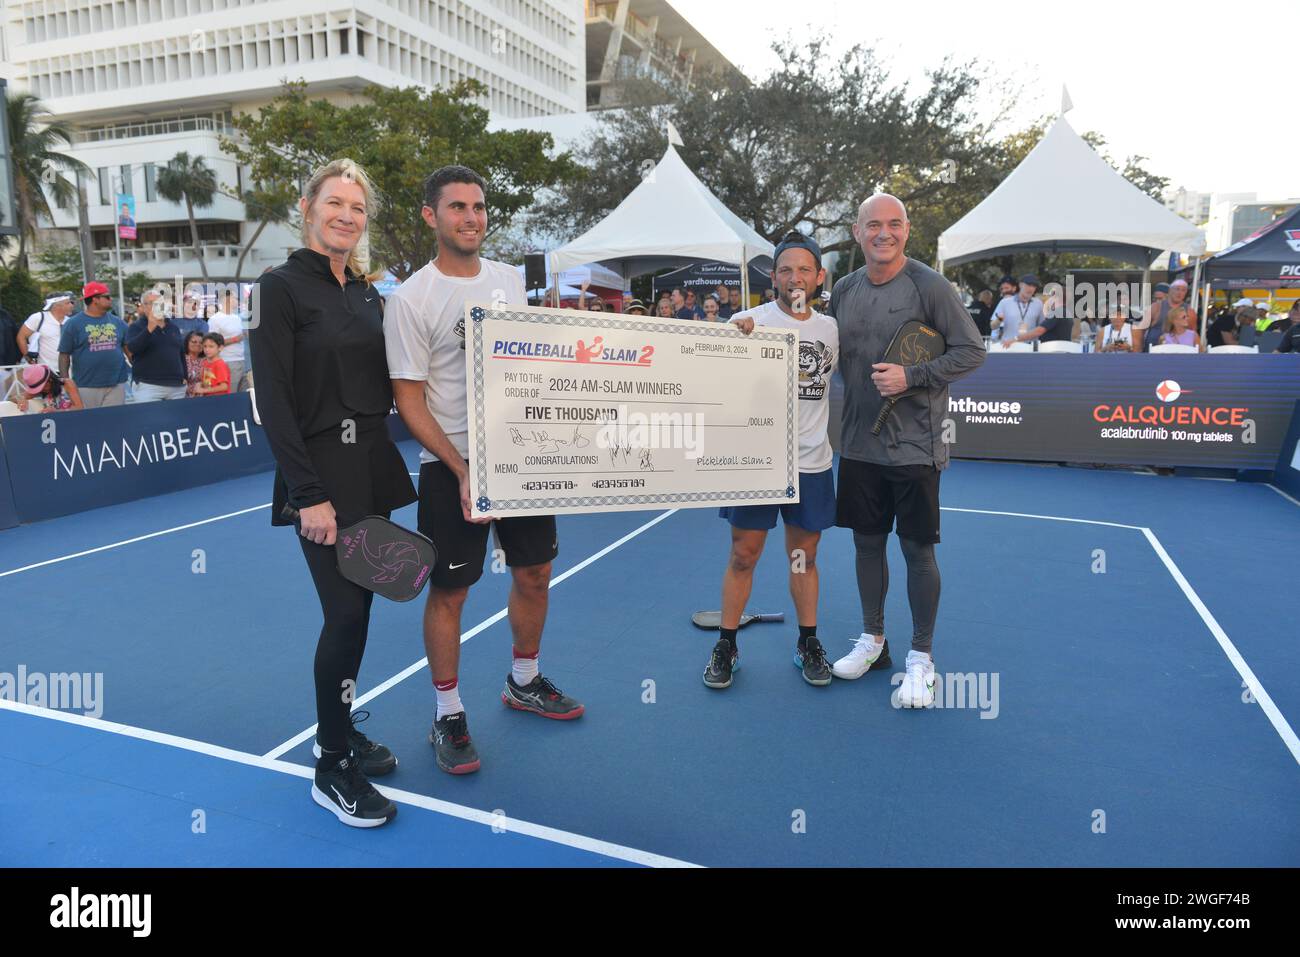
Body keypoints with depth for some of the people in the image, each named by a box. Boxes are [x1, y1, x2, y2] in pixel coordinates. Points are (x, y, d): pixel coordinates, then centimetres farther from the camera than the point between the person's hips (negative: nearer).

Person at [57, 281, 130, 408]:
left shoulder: (117, 322, 9)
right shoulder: (73, 324, 0)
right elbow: (64, 354, 0)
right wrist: (64, 379, -7)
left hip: (117, 385, 3)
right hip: (86, 387, -3)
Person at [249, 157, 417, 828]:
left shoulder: (365, 291, 13)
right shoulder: (281, 287, -8)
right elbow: (274, 401, -14)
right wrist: (309, 495, -18)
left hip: (374, 468, 7)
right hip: (322, 473, -7)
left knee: (357, 608, 12)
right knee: (346, 614, -6)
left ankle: (339, 733, 31)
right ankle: (331, 771, 11)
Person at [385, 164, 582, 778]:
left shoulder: (510, 280, 7)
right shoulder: (410, 300, -10)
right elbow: (409, 402, -12)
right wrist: (462, 471, -19)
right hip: (451, 467, -5)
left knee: (534, 573, 14)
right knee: (450, 591, 3)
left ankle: (524, 683, 37)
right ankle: (448, 716, 22)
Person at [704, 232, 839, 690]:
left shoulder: (830, 328, 8)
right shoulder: (750, 320, -5)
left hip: (812, 464, 3)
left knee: (804, 557, 12)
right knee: (743, 555, 4)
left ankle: (808, 644, 27)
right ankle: (726, 646, 19)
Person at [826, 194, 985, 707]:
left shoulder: (929, 285, -8)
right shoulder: (844, 289, 7)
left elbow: (971, 351, -8)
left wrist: (911, 376, -18)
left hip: (914, 446, -5)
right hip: (858, 444, 5)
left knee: (918, 550, 3)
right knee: (867, 542, 13)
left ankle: (921, 656, 19)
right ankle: (872, 640, 31)